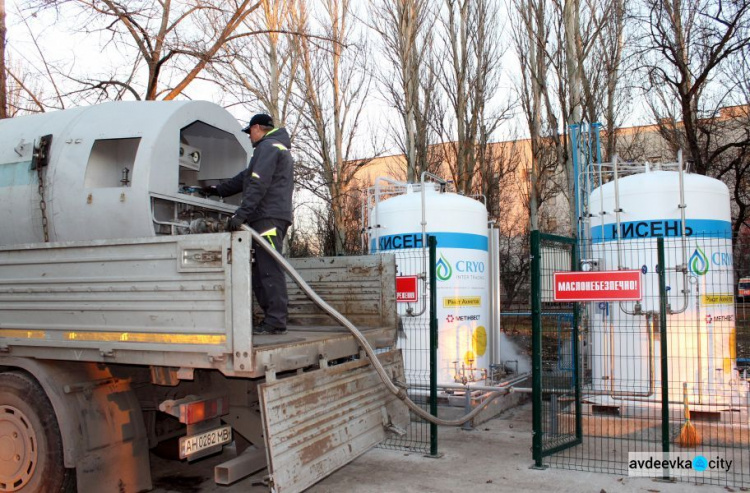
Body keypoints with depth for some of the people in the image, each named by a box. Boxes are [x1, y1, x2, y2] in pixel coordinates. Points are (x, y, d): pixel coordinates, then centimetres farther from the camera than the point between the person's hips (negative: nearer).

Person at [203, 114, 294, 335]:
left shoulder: (268, 147, -3)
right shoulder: (279, 147, 30)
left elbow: (258, 185, -17)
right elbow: (246, 178, 36)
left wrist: (241, 214, -21)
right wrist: (218, 190, 41)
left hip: (268, 216, -10)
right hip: (270, 217, 10)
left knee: (269, 269, -13)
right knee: (261, 270, 8)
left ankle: (275, 321, -15)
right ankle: (272, 319, 8)